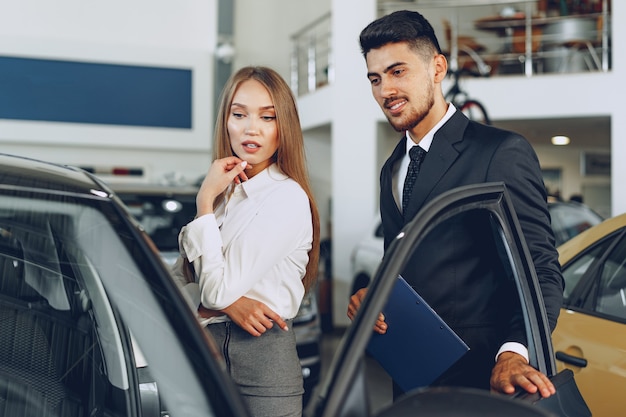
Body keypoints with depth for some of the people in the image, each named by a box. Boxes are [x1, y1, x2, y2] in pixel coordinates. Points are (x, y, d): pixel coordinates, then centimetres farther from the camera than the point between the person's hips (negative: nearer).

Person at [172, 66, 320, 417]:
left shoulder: (287, 198, -14)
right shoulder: (225, 193, 8)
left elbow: (219, 289, -18)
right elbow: (176, 285, 5)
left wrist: (205, 201, -14)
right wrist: (226, 303, -14)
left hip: (261, 359, -6)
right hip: (204, 349, 6)